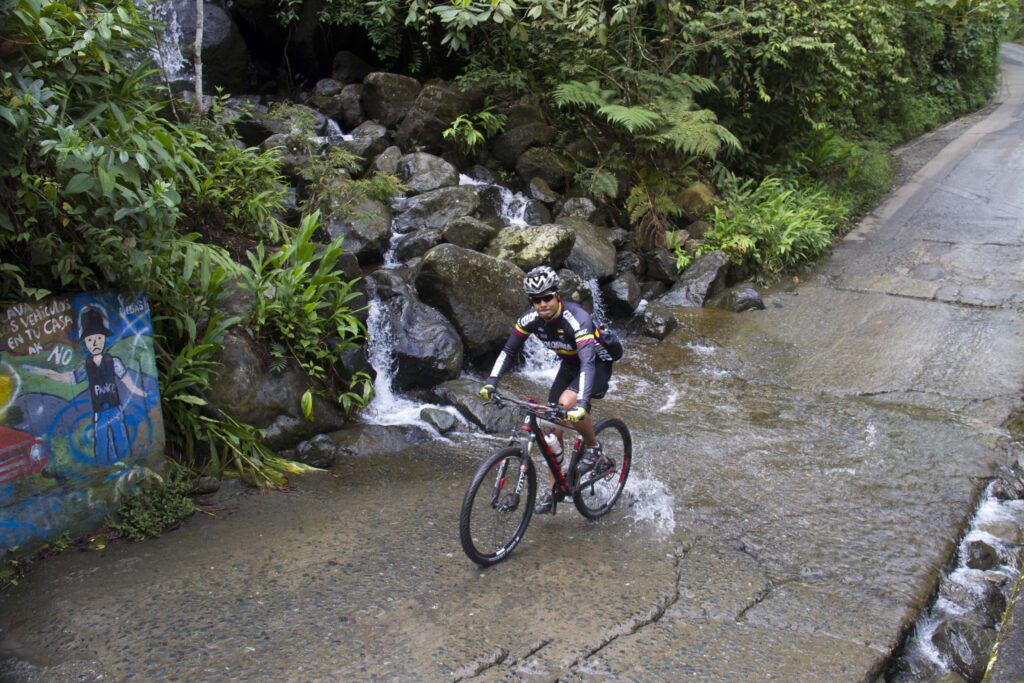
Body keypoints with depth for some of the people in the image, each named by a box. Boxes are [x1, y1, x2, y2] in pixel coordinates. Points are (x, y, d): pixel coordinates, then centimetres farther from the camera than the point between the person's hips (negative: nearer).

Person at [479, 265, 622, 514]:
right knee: (553, 424, -1)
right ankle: (554, 489, 12)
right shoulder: (531, 318, -17)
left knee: (568, 403, -33)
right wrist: (491, 382, -22)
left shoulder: (576, 318, -35)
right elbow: (509, 350, -8)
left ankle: (592, 447, -5)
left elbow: (588, 362, -44)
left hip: (597, 365, -6)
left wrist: (581, 403, -56)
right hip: (569, 365, 6)